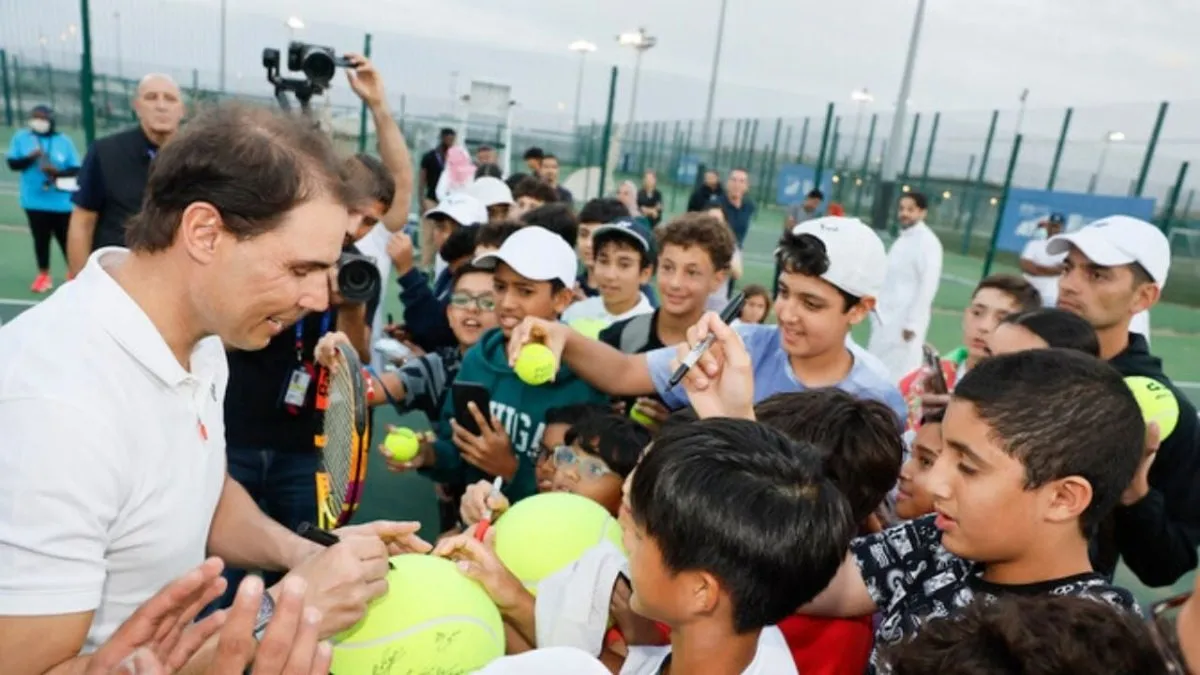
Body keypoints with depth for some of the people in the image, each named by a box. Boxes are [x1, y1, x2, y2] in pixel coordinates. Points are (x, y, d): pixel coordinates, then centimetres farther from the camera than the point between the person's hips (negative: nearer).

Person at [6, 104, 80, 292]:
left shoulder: (64, 140, -2)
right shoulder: (21, 137, 2)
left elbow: (75, 170, -4)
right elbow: (13, 164, 0)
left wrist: (57, 172, -21)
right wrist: (30, 158, -17)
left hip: (61, 202, -1)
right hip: (34, 201, 1)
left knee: (66, 239, 6)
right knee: (40, 239, 8)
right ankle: (44, 275, 20)